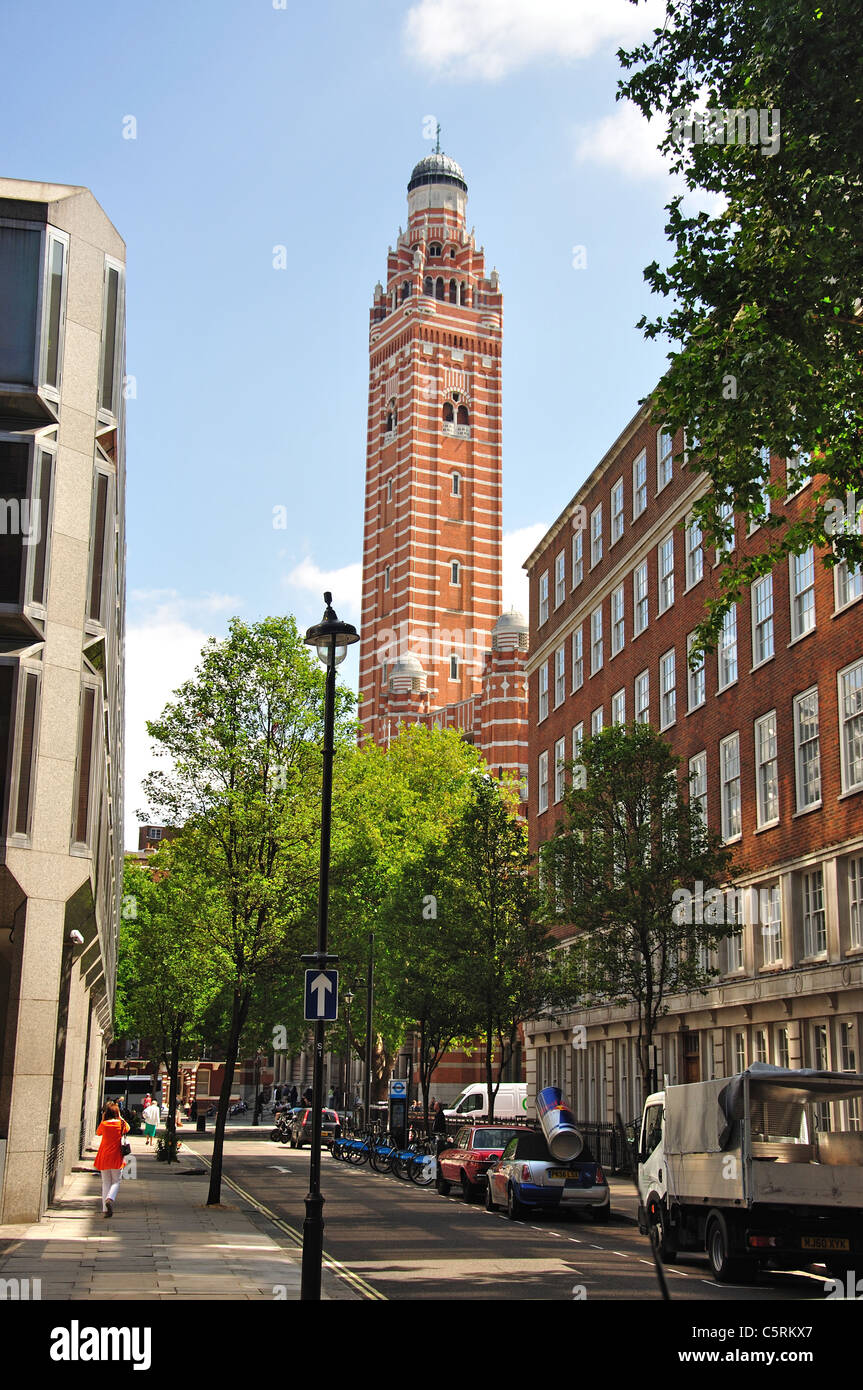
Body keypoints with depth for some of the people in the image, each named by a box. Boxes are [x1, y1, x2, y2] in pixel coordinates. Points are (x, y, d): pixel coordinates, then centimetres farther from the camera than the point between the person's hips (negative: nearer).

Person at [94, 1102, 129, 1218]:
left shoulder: (104, 1124, -6)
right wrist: (120, 1117, 20)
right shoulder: (121, 1124, -4)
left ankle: (105, 1209, 4)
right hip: (117, 1157, -1)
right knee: (116, 1181, 9)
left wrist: (103, 1119, 10)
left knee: (106, 1183, 9)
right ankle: (110, 1198, -20)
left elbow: (98, 1133, 16)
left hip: (104, 1157, 1)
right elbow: (127, 1129, 21)